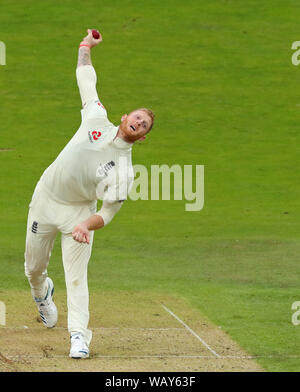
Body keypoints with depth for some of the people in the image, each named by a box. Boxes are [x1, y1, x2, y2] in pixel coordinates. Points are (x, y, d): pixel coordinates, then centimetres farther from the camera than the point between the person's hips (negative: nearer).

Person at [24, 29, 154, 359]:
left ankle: (79, 335, -11)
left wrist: (87, 225, -37)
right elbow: (85, 78, 5)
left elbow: (108, 212, -20)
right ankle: (42, 293, 47)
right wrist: (86, 47, 7)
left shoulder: (124, 169, -17)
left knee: (77, 274, -14)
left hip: (79, 211, -3)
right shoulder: (97, 120, -9)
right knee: (34, 268, 13)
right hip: (46, 200, 3)